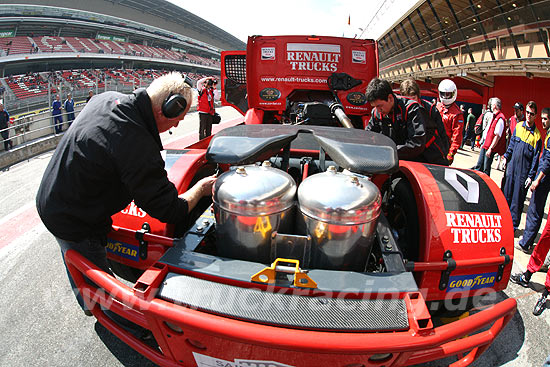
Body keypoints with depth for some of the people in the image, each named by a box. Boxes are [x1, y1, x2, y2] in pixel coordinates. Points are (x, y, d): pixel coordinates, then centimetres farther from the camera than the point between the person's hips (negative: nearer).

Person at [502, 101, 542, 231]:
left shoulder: (537, 135, -6)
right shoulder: (518, 126, 5)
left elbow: (535, 158, -6)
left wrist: (531, 176, -9)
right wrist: (506, 157, 10)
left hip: (524, 171, -4)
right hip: (512, 166, 4)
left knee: (518, 199, 2)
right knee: (507, 193, 11)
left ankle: (513, 224, 14)